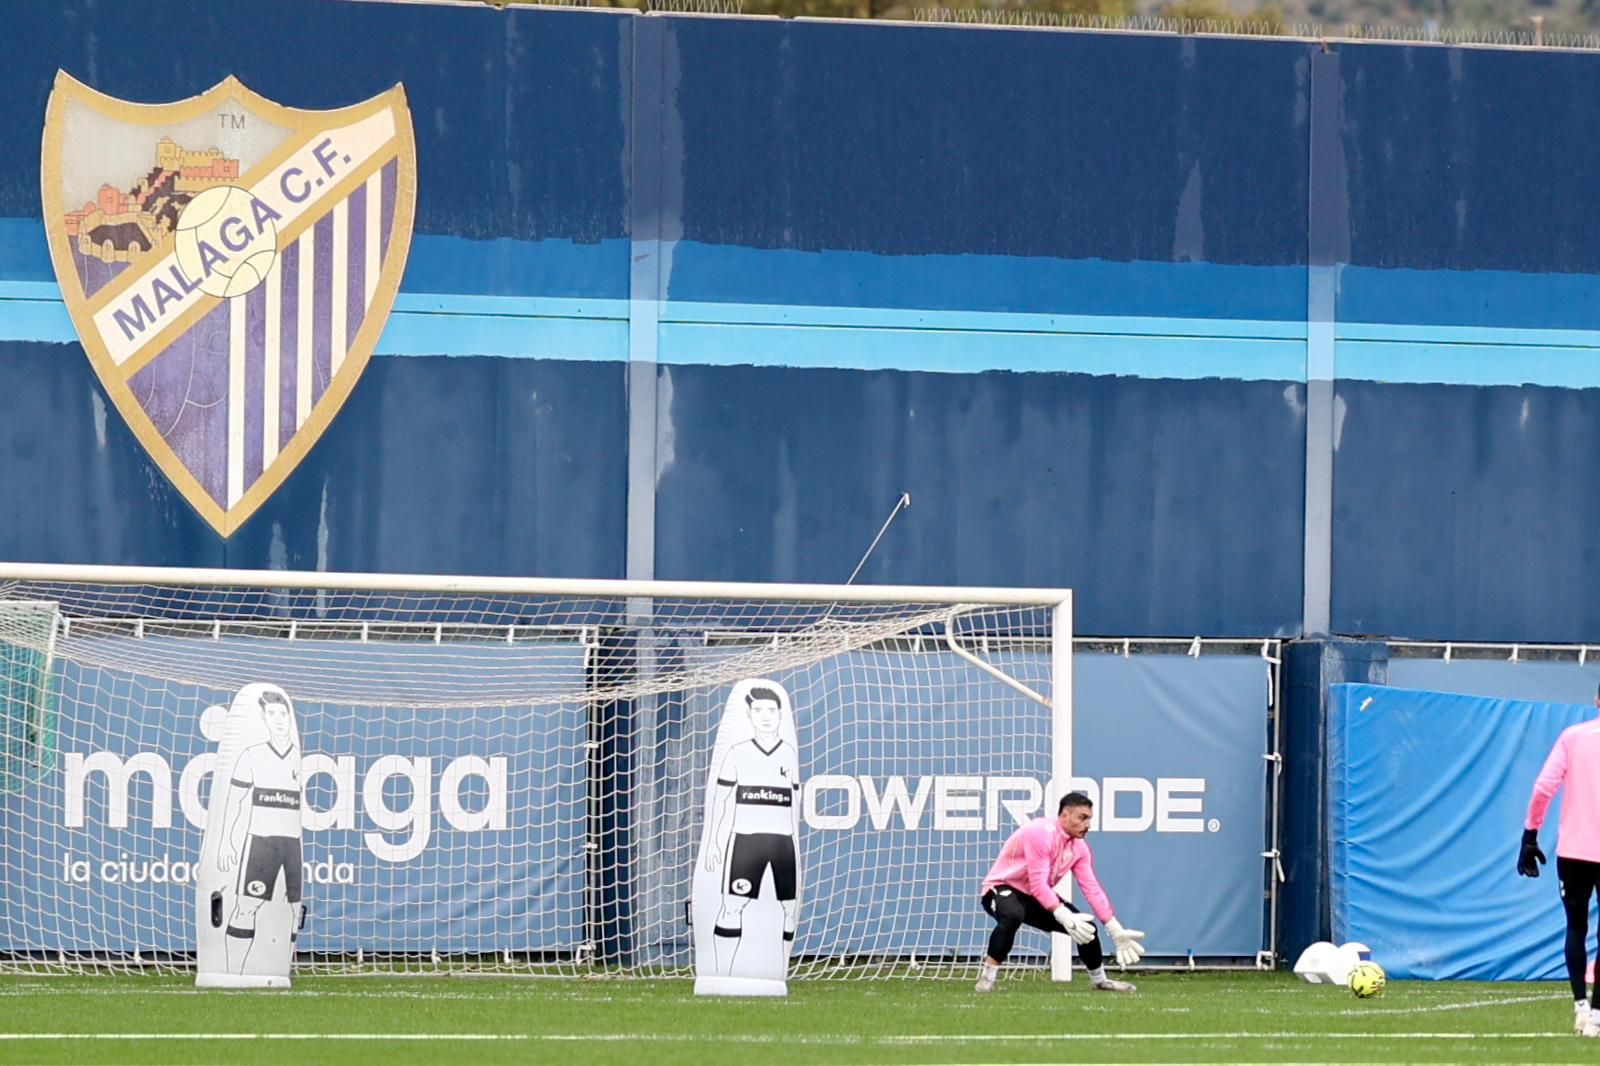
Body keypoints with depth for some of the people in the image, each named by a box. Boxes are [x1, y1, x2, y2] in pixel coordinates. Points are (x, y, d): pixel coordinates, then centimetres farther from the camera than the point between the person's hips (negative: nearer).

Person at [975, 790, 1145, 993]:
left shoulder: (1078, 847, -1)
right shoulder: (1040, 833, -27)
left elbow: (1092, 890, -1)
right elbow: (1038, 885, -33)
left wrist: (1116, 931, -8)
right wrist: (1065, 917, -43)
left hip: (1036, 898, 8)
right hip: (1002, 889, -8)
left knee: (1086, 928, 0)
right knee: (1013, 915, -42)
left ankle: (1099, 980, 24)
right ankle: (988, 975, -30)